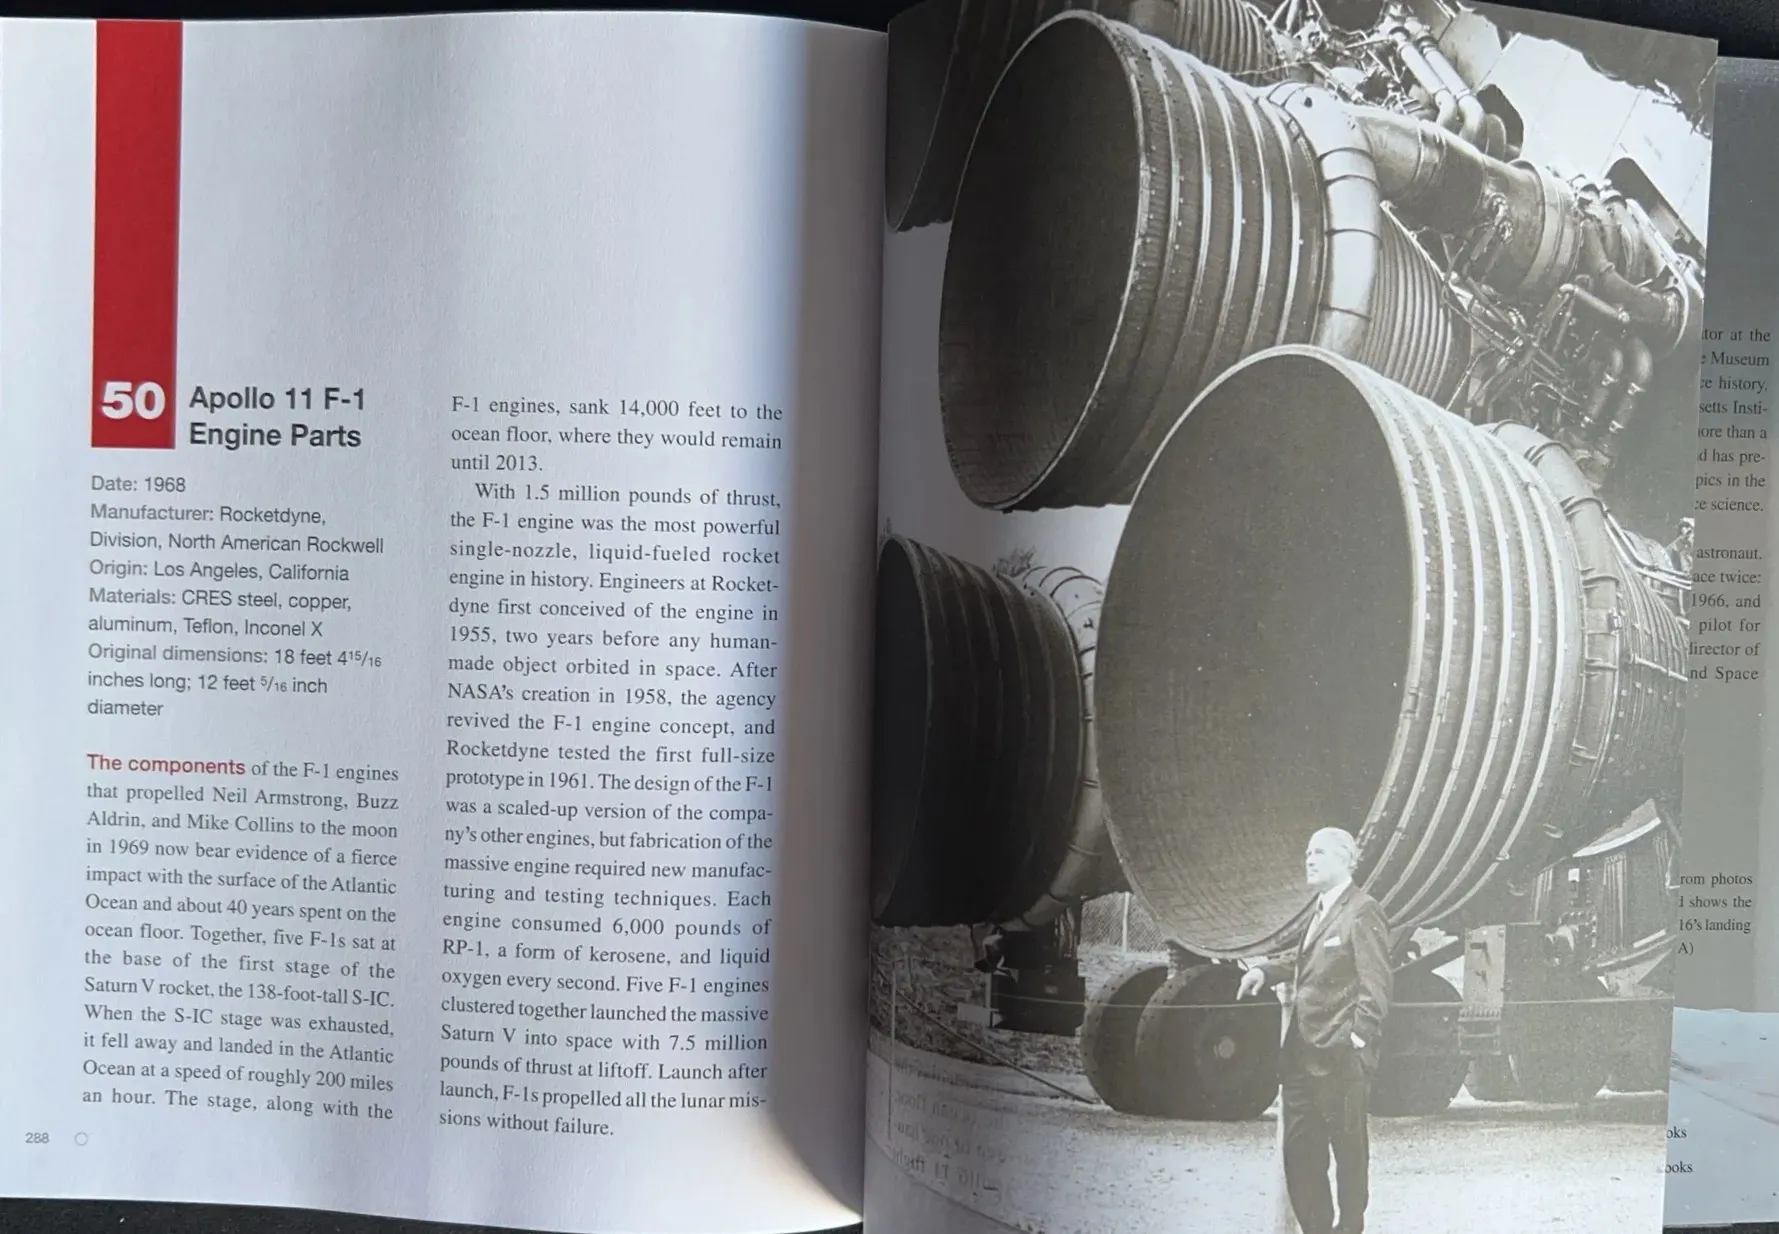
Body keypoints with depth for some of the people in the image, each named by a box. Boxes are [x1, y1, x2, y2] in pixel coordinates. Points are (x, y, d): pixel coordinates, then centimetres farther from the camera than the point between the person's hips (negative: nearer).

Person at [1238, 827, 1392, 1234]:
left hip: (1339, 1057, -9)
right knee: (1299, 1150, 13)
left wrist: (1359, 1044, -20)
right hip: (1302, 1054, 9)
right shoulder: (1321, 910, 15)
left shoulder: (1362, 912, -12)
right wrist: (1266, 971, 11)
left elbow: (1375, 986, -16)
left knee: (1348, 1147, 6)